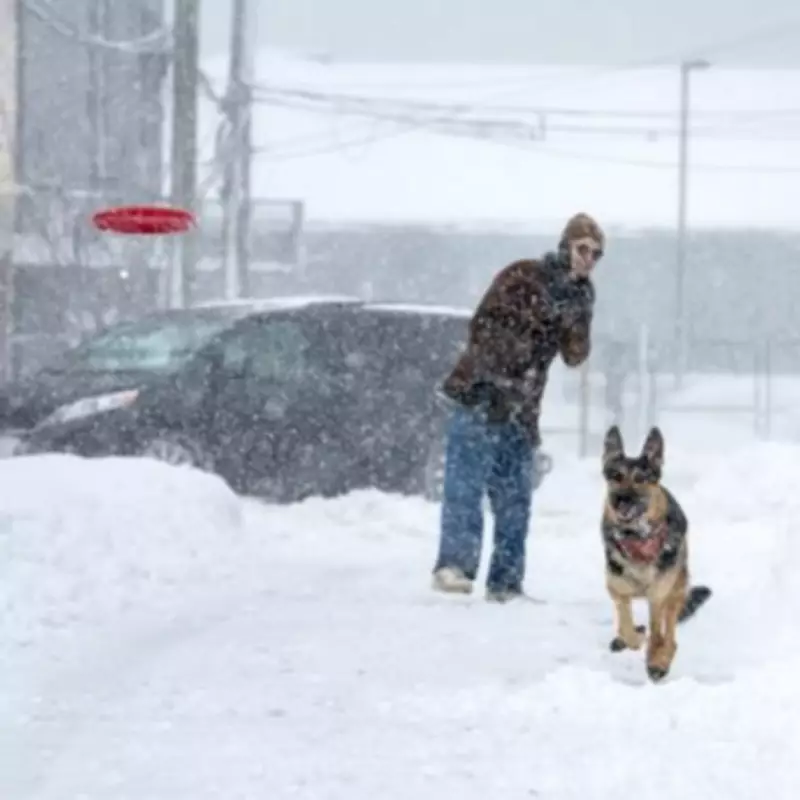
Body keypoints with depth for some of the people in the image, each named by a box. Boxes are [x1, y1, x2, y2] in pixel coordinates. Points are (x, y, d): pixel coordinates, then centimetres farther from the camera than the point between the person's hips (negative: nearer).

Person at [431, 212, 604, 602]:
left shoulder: (580, 295, 9)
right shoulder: (522, 277, -9)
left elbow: (575, 356, 2)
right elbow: (483, 327, -12)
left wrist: (577, 318, -15)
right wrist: (500, 376, -17)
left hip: (521, 408, 6)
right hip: (479, 395, -6)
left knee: (515, 498, 6)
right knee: (466, 485, -14)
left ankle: (505, 582, 10)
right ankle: (454, 565, -20)